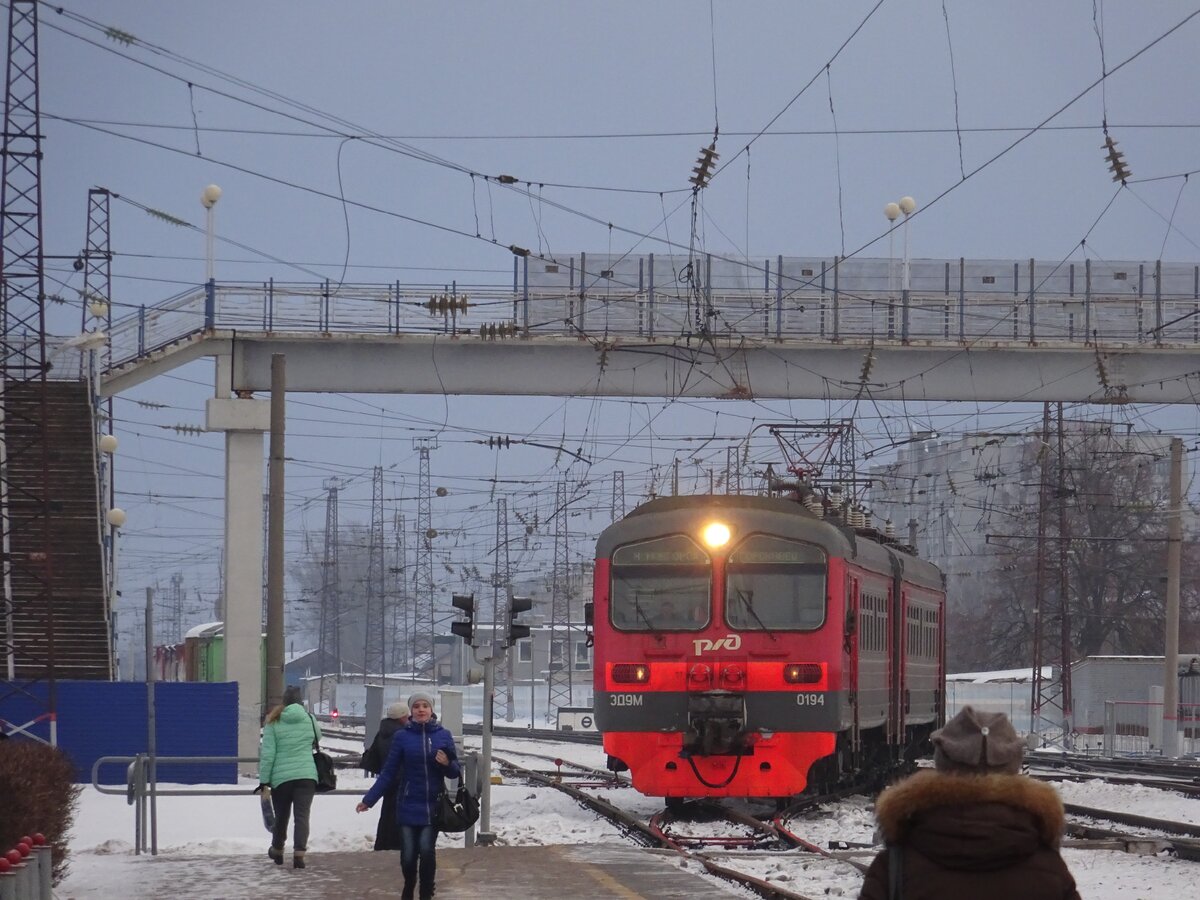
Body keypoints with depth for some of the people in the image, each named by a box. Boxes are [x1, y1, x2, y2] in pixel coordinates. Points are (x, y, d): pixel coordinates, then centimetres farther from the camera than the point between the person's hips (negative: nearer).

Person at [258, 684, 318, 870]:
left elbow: (267, 754, -6)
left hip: (281, 777, 0)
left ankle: (277, 850, 36)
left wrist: (264, 780, -3)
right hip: (307, 775, 0)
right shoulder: (309, 720, 3)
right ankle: (299, 853, -19)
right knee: (302, 816, -4)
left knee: (281, 815, 16)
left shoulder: (273, 723, -3)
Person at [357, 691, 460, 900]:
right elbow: (389, 772, 1)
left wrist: (447, 764, -16)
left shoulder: (443, 735, 2)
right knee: (408, 854, -1)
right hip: (408, 807, 0)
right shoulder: (402, 736, -1)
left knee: (426, 850, -11)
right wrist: (369, 800, -5)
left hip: (433, 807, 0)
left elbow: (454, 772, 7)